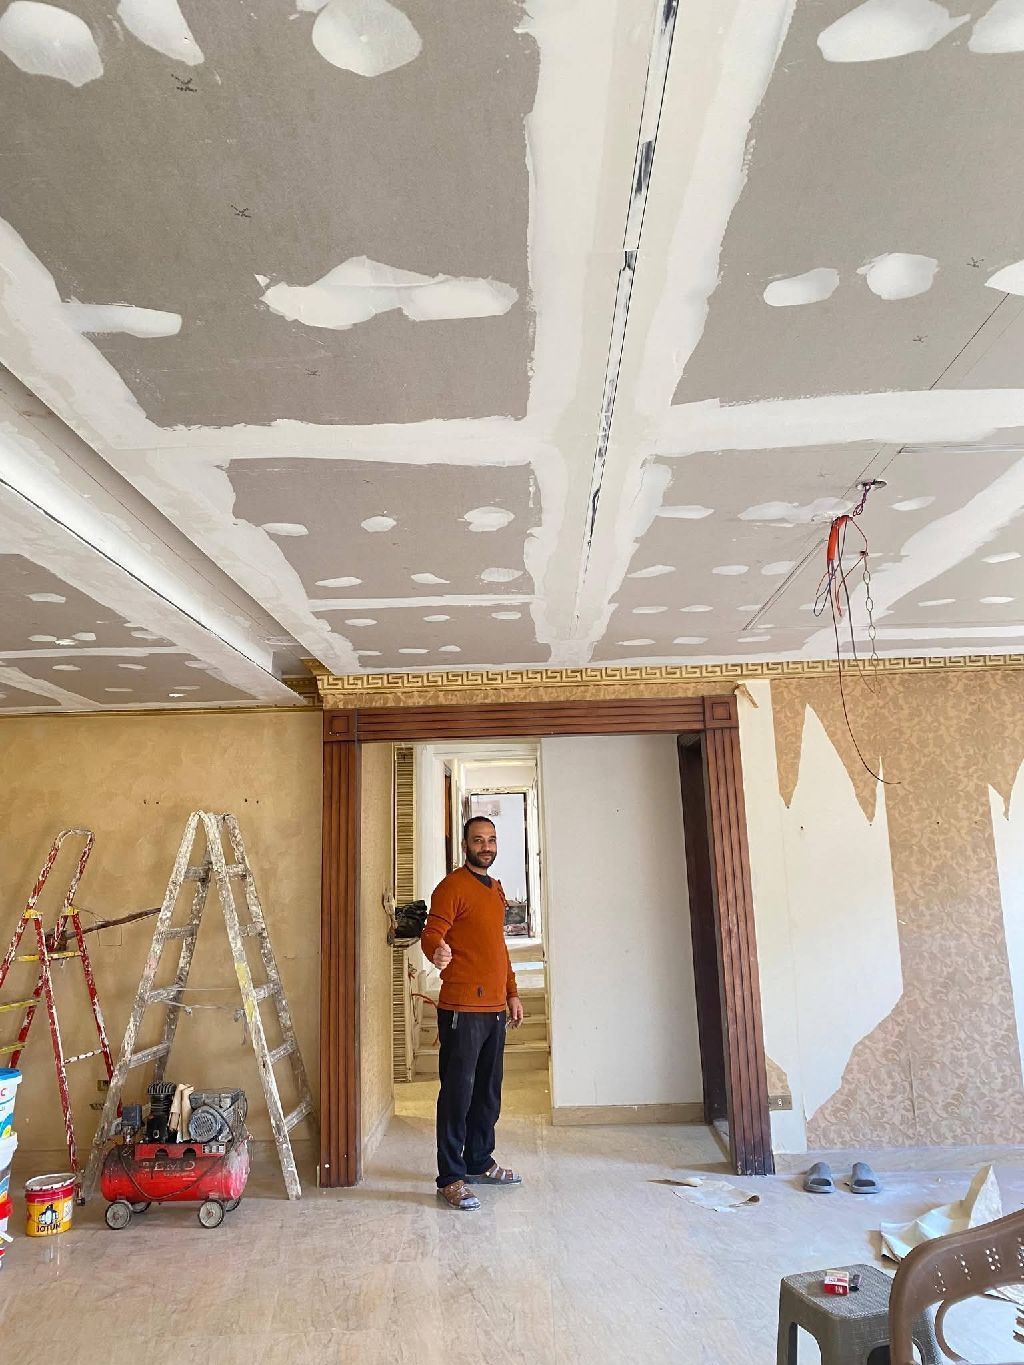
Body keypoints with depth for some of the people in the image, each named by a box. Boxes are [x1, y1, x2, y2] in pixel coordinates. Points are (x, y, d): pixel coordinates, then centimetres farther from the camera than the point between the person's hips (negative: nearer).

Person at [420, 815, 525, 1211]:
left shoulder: (495, 889, 17)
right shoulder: (452, 887, -9)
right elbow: (431, 934, -17)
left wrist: (512, 993, 21)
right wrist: (437, 951, -40)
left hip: (495, 1008, 8)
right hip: (462, 1009, -8)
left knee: (488, 1093, 16)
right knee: (458, 1093, -3)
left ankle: (479, 1162, 30)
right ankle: (450, 1179, 6)